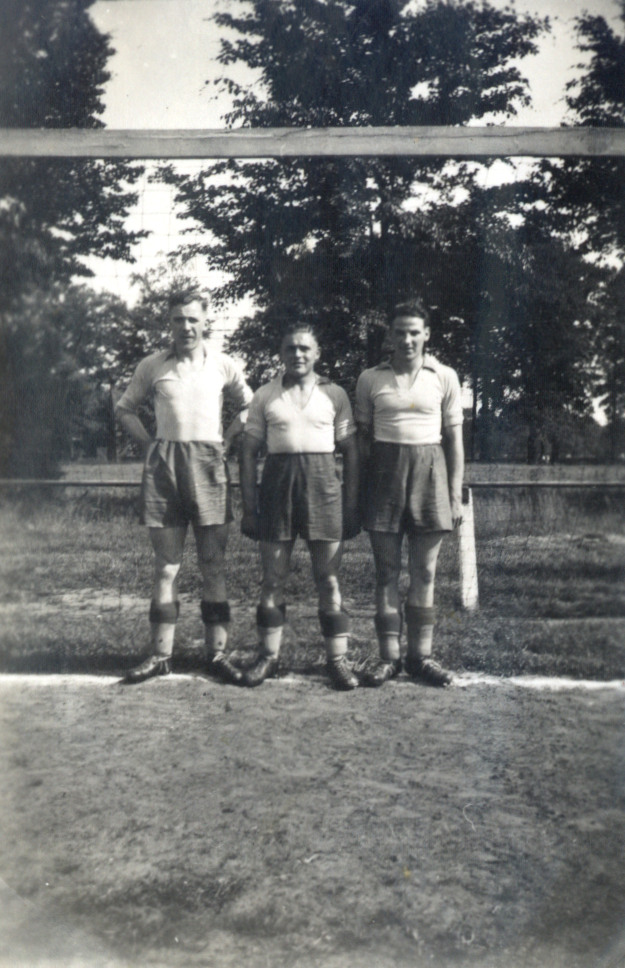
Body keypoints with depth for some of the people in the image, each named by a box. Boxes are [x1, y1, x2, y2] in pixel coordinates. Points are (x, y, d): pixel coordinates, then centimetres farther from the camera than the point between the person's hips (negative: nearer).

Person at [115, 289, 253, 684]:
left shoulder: (224, 365, 6)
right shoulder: (152, 366, 7)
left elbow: (250, 406, 17)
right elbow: (125, 408, 18)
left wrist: (227, 440, 5)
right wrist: (149, 443, 5)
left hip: (208, 464, 0)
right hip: (164, 464, 1)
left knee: (213, 565, 1)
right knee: (166, 565, 4)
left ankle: (217, 652, 8)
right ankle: (161, 654, 11)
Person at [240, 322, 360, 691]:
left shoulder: (335, 394, 8)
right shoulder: (265, 396, 9)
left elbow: (351, 451, 8)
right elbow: (250, 451, 9)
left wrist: (352, 506, 1)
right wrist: (249, 506, 1)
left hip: (323, 481, -1)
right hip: (278, 479, 1)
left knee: (329, 578, 1)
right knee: (273, 578, 5)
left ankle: (338, 659, 8)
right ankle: (268, 655, 16)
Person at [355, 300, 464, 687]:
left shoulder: (444, 377, 5)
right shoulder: (370, 379, 6)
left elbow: (455, 438, 6)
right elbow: (363, 437, 8)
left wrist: (456, 495, 2)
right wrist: (359, 489, 2)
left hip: (429, 469, 0)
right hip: (385, 470, 0)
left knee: (425, 572, 4)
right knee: (387, 570, 2)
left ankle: (421, 655, 13)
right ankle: (389, 656, 10)